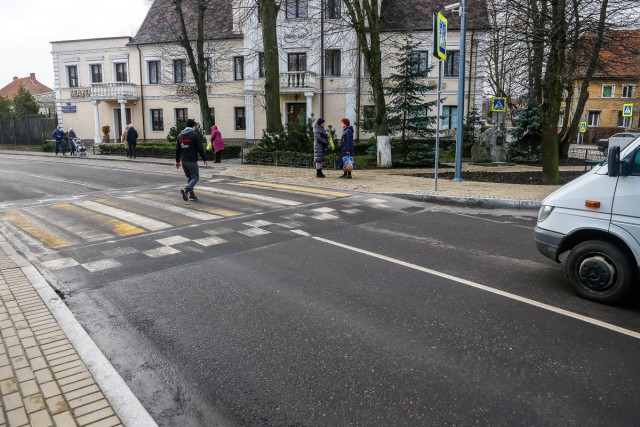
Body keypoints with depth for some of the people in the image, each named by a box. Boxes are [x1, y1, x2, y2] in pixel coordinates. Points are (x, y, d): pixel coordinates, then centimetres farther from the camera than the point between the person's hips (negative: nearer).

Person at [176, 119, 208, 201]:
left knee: (189, 177, 17)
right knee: (195, 177, 0)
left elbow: (177, 149, 15)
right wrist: (204, 159, -4)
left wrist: (177, 161, 20)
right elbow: (200, 148, -12)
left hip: (183, 161, 6)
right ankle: (186, 189, -23)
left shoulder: (180, 135, 12)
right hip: (192, 161, -6)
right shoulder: (195, 135, -8)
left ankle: (191, 194, 12)